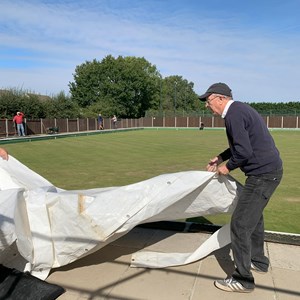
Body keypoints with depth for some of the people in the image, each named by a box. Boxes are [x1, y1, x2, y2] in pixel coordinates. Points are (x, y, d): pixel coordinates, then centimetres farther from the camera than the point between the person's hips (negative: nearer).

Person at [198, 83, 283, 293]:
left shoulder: (234, 114, -18)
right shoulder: (239, 109, 13)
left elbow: (243, 151, -25)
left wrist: (228, 167, -8)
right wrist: (221, 157, 16)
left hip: (263, 174, -11)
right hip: (269, 170, 11)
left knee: (240, 223, -4)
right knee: (254, 216, 23)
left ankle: (243, 279, 8)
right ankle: (258, 261, 40)